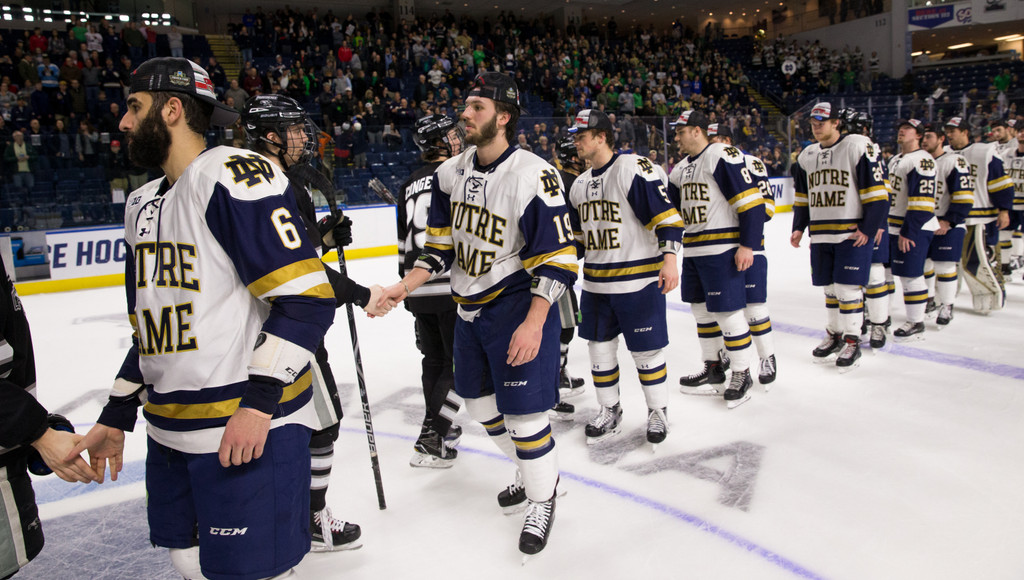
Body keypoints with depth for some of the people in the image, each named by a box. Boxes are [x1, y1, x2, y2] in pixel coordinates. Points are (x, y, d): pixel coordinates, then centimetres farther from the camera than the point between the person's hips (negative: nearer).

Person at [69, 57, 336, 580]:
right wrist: (116, 418, 21)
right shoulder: (143, 205, 15)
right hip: (169, 431, 9)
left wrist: (260, 400, -23)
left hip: (249, 426, -9)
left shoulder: (234, 175, -14)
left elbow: (306, 298, -20)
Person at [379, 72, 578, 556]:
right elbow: (440, 244, 8)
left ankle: (543, 499, 23)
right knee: (479, 402, 18)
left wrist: (534, 323, -24)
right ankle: (533, 471, 42)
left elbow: (557, 257, -20)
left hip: (520, 307, -8)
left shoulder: (534, 176, -20)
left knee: (523, 412, -3)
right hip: (470, 307, 8)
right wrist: (404, 288, -3)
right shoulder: (450, 173, 1)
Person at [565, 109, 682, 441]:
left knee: (646, 350, 4)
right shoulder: (580, 184, 12)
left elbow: (666, 215, -18)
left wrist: (668, 258, -27)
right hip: (595, 283, 7)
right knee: (599, 348, 12)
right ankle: (609, 410, 29)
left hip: (638, 280, -7)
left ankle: (658, 411, 24)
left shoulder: (634, 169, -14)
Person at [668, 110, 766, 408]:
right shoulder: (681, 169, 15)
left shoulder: (723, 157, -13)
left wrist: (748, 245, -19)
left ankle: (742, 374, 8)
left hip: (721, 249, -9)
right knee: (701, 310, 15)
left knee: (727, 311, -5)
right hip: (693, 250, 9)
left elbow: (751, 200, -16)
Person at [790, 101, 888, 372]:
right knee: (829, 287, 12)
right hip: (820, 235, 6)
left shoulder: (859, 149, -9)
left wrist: (869, 228, -15)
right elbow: (802, 197, 19)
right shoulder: (806, 156, 11)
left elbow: (877, 192, -11)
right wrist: (799, 227, 12)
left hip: (853, 234, -6)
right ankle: (835, 334, 27)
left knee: (848, 287, -6)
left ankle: (852, 342, 5)